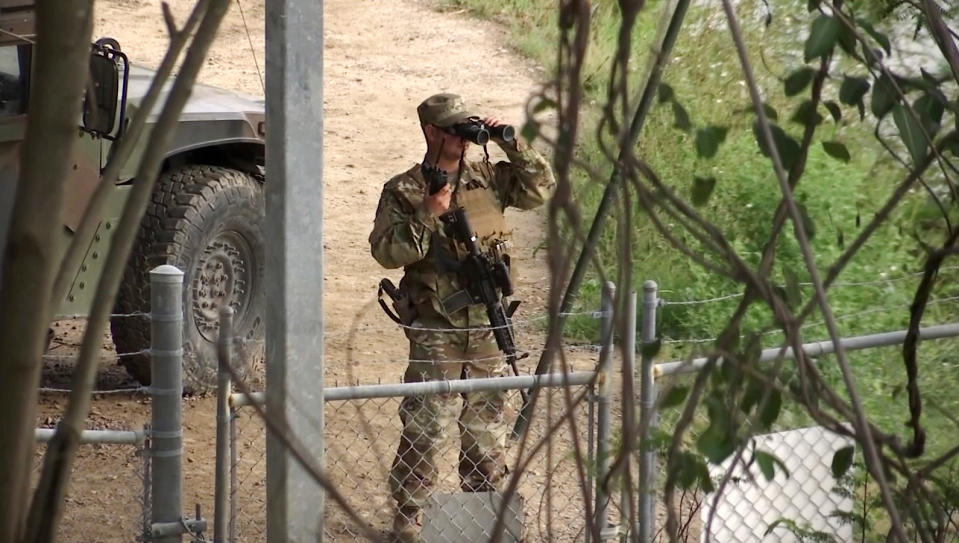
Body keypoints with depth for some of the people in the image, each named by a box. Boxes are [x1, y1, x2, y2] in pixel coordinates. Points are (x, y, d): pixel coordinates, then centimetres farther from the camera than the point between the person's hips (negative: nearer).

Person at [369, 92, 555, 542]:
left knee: (487, 421, 13)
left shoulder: (488, 177, 8)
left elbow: (539, 188, 7)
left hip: (486, 324, 4)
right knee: (424, 425, -4)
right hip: (435, 328, -4)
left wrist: (513, 146, -4)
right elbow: (385, 251, -12)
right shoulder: (403, 191, -5)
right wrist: (427, 216, -23)